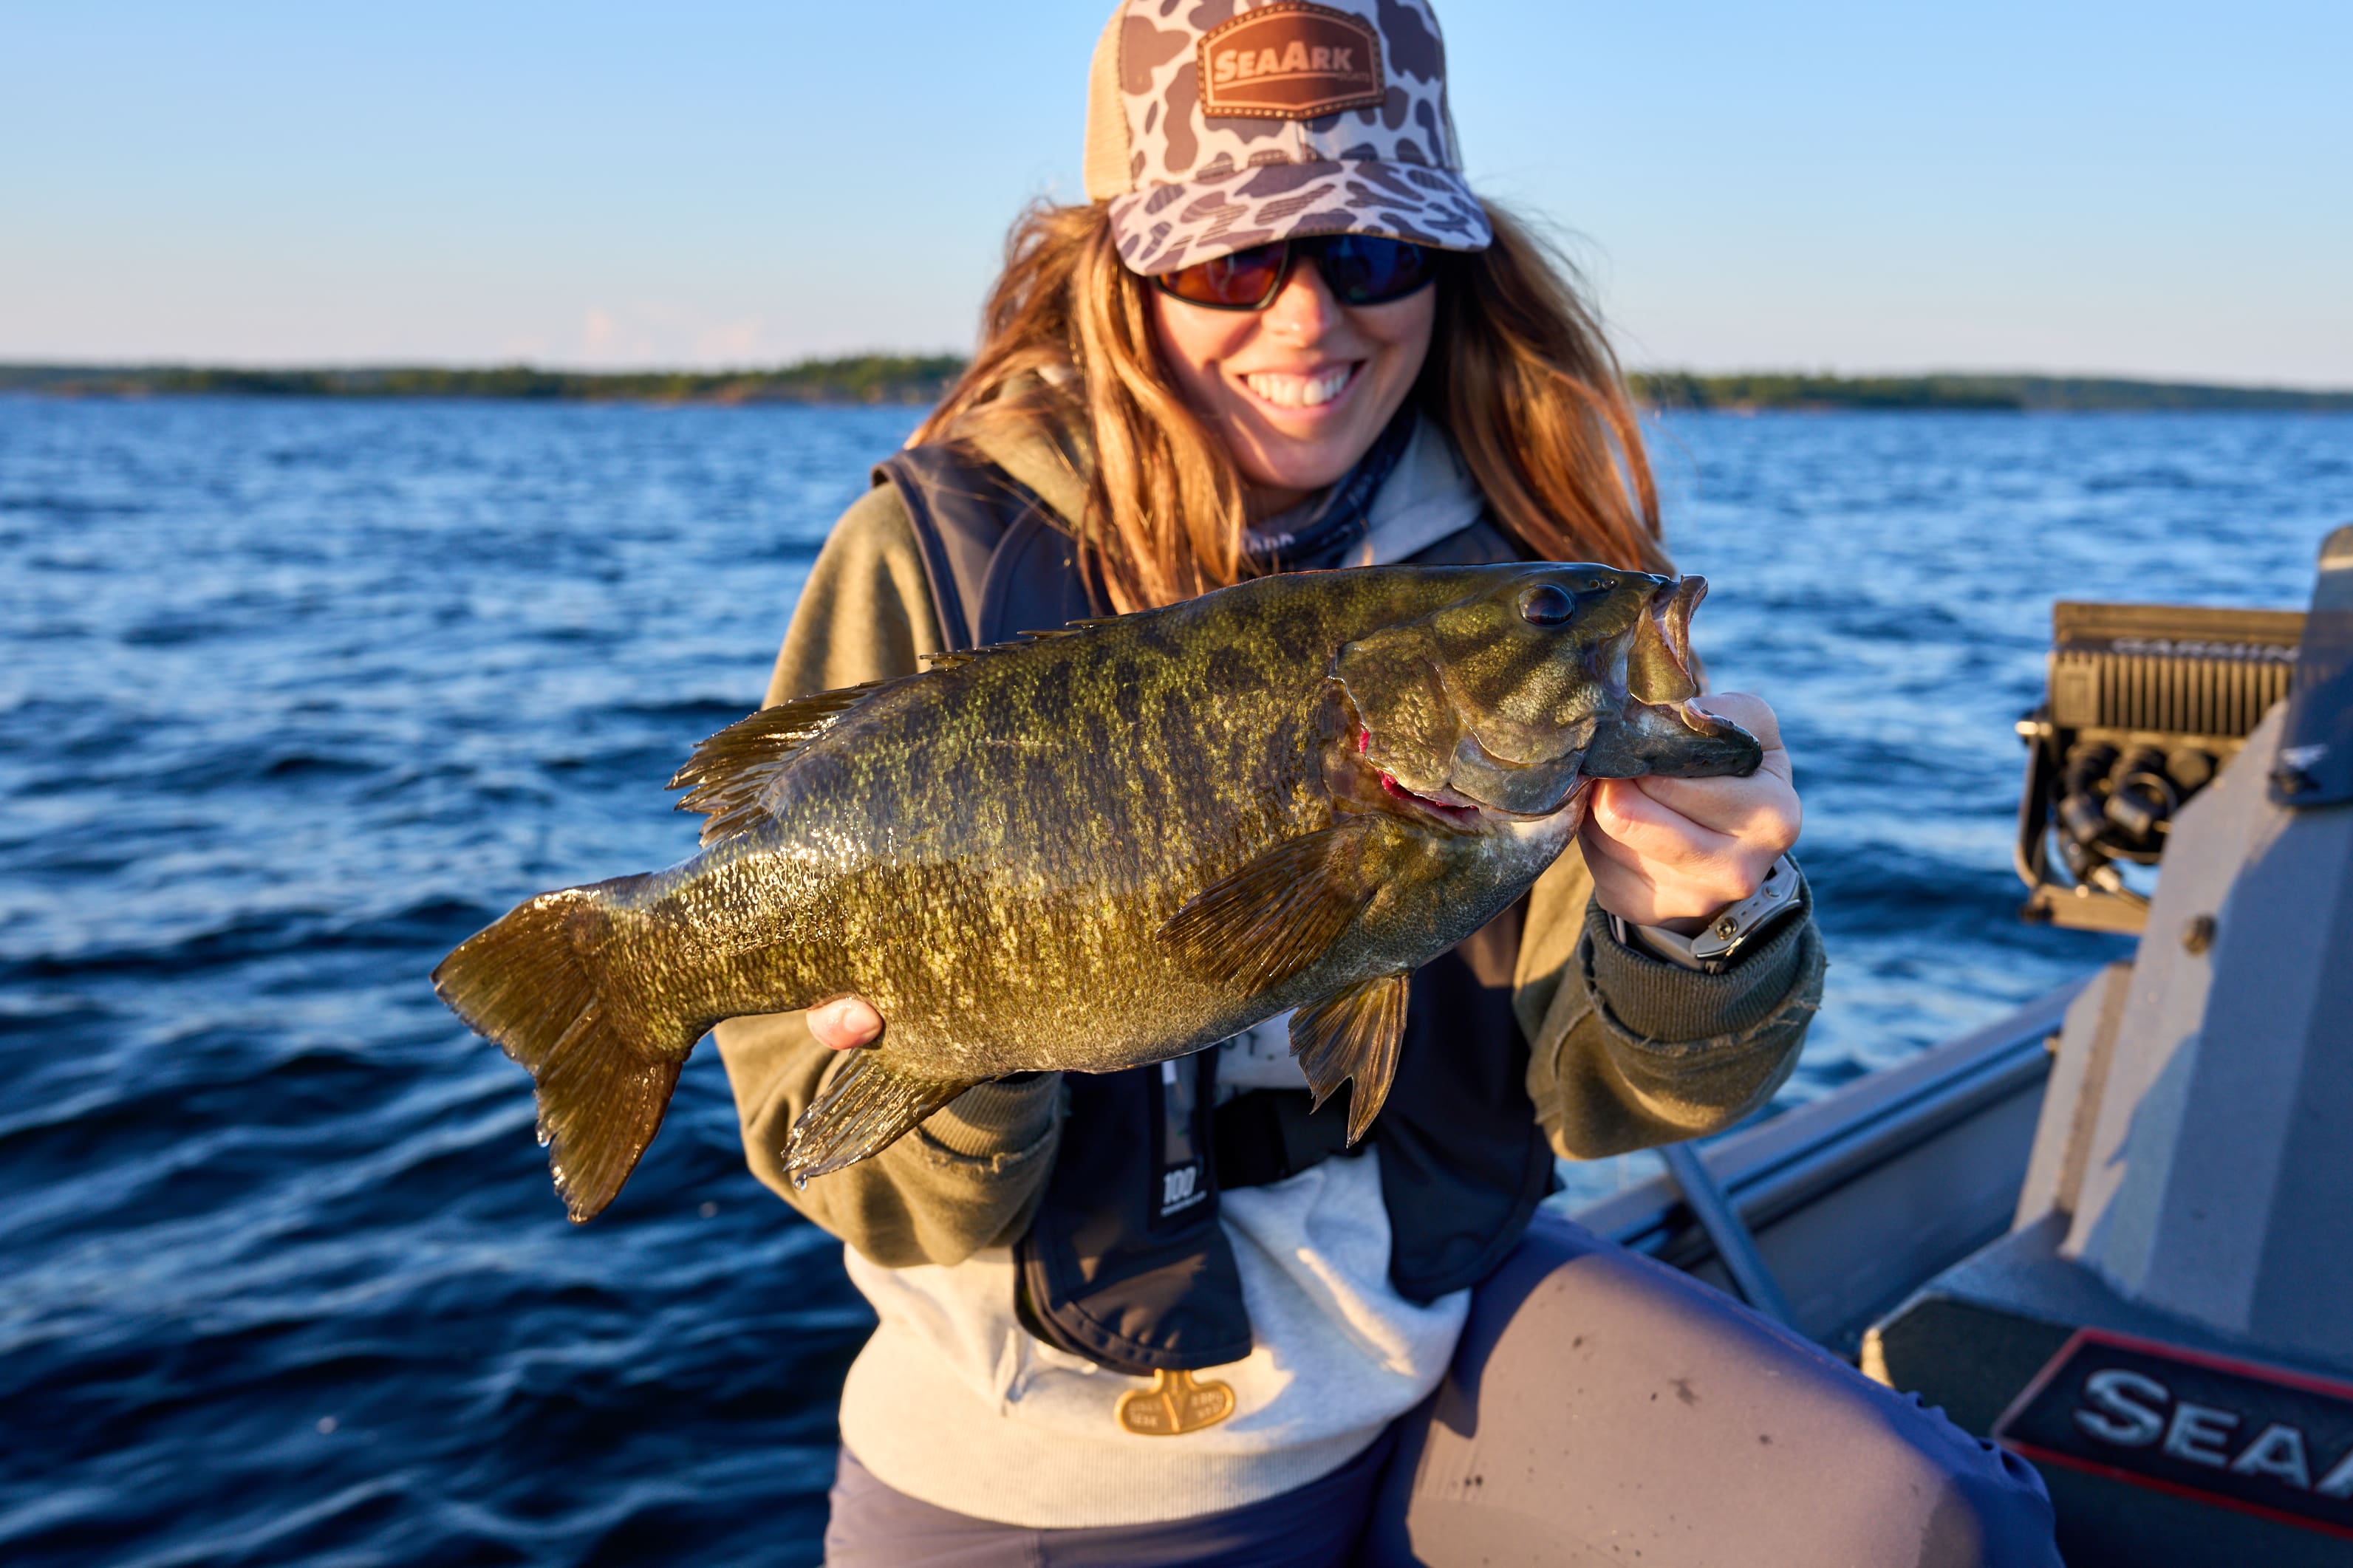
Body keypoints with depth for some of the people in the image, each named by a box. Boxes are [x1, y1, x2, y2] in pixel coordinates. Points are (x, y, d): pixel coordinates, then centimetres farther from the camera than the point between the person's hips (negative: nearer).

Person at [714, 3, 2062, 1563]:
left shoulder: (1520, 562, -5)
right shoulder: (940, 557, -13)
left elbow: (1585, 1086, -6)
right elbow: (809, 1108, -11)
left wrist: (1697, 924, -26)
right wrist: (953, 1070, -33)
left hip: (1447, 1338, 3)